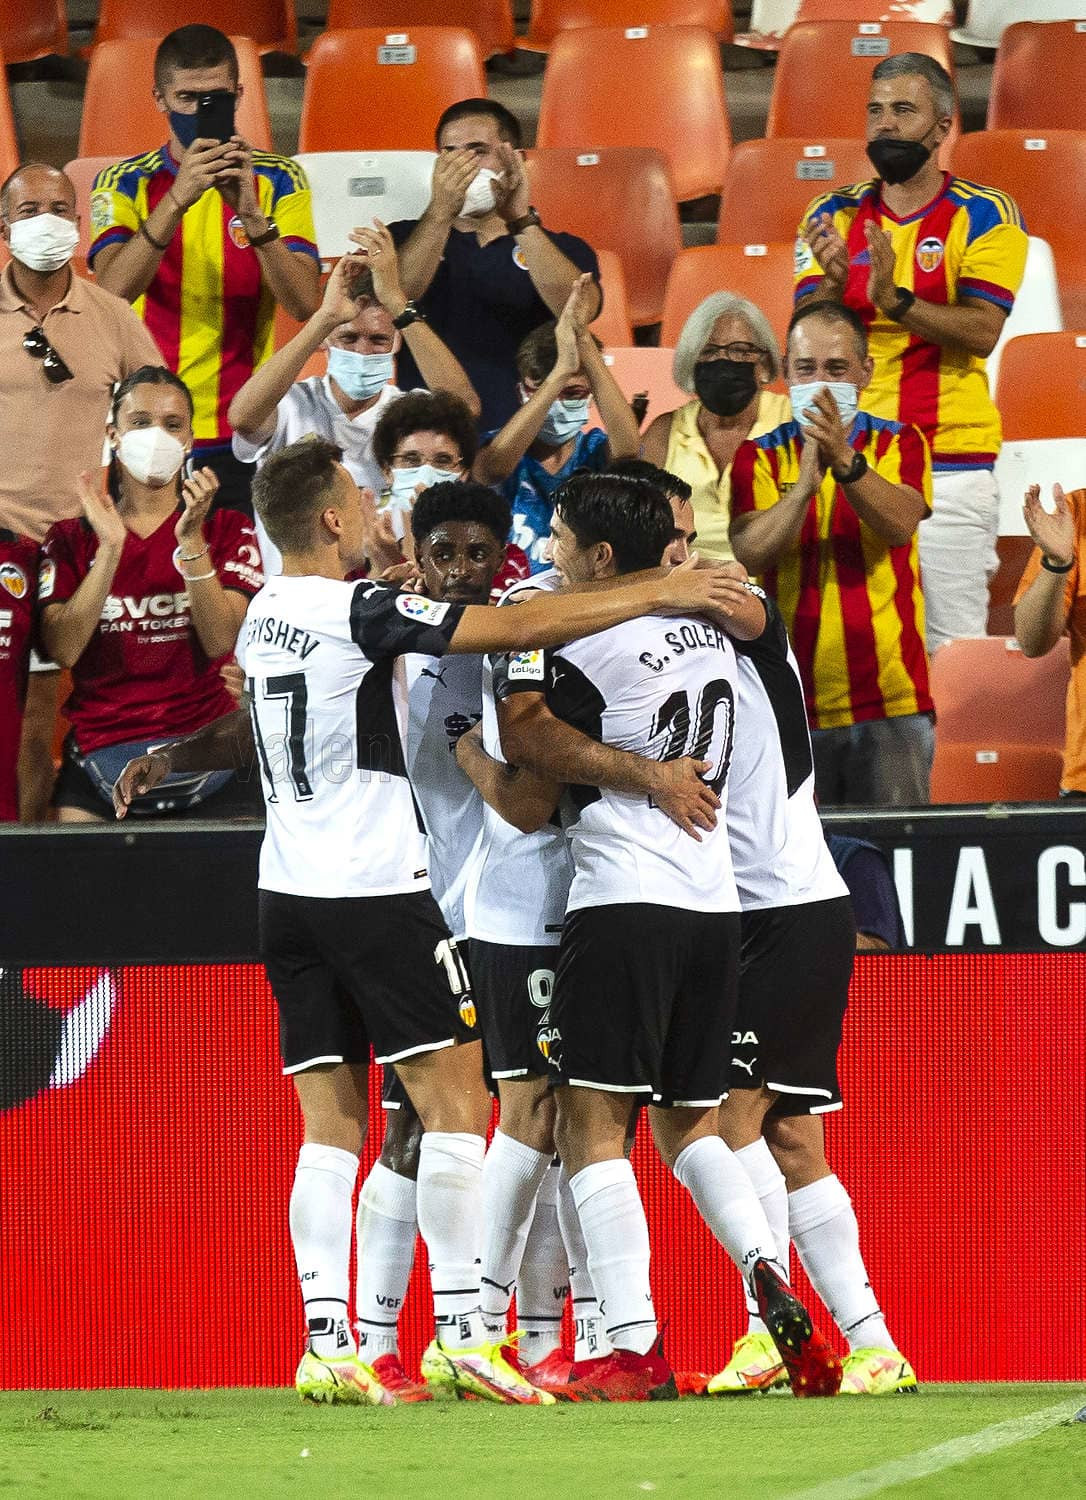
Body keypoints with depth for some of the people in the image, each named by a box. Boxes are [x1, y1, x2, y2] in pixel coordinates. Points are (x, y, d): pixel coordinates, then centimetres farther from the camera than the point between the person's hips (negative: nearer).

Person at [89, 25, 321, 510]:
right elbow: (115, 290, -17)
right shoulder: (124, 184, 2)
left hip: (243, 435, 0)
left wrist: (252, 215, -23)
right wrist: (177, 200, -28)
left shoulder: (277, 179, 3)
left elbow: (304, 305, -10)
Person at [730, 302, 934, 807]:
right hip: (792, 702, 1)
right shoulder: (760, 456, 6)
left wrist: (844, 460, -30)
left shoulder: (900, 444, 6)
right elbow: (748, 554, -9)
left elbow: (899, 524, -14)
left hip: (889, 697, -1)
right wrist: (806, 484, -25)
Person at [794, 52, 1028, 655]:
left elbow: (982, 331, -12)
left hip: (951, 464, -3)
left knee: (953, 644, -5)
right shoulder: (833, 215, 10)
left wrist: (894, 301, -27)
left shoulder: (986, 215, 0)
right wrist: (834, 286, -20)